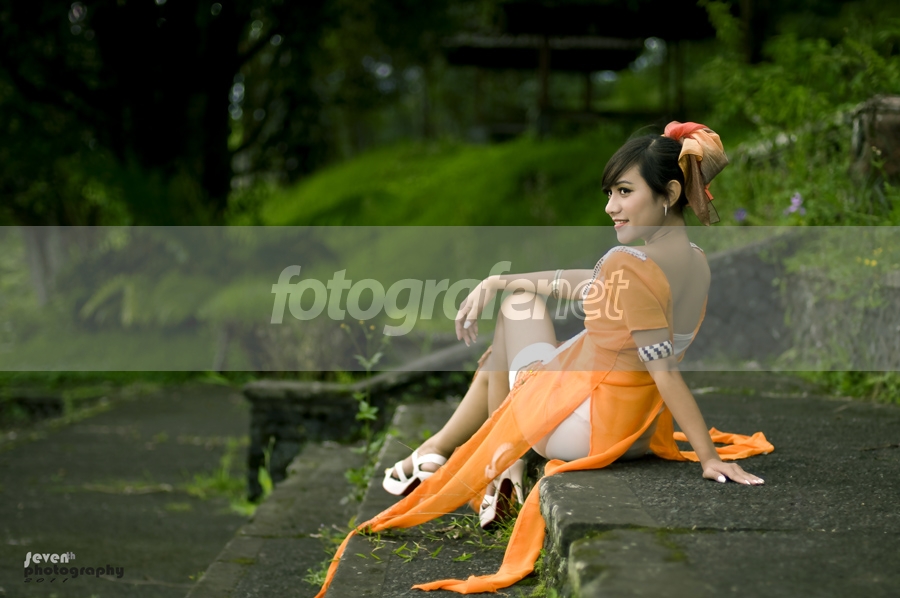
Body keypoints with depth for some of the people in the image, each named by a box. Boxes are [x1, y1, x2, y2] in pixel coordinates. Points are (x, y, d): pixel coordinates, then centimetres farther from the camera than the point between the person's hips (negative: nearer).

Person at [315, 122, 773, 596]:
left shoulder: (634, 267, -27)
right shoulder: (694, 260, 2)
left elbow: (665, 372, -28)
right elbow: (588, 284, 8)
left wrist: (709, 455, -24)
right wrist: (495, 282, 8)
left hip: (586, 428, -8)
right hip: (639, 430, 8)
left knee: (519, 303, 18)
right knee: (495, 361, 29)